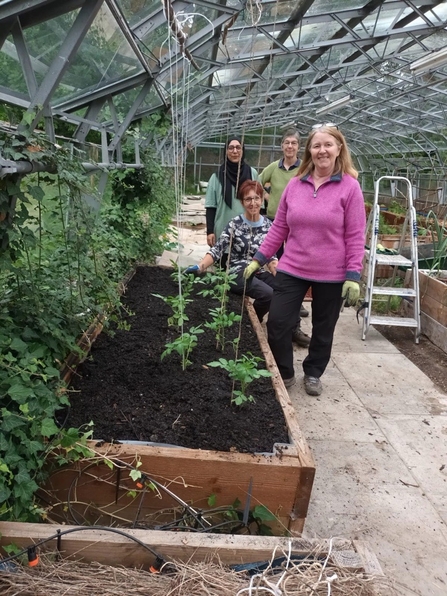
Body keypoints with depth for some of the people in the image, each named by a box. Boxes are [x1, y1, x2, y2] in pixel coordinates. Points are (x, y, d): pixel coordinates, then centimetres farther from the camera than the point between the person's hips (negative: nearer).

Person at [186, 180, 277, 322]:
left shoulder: (268, 225, 6)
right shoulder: (235, 224, -6)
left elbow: (271, 256, 8)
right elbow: (217, 250, -13)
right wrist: (199, 266, -29)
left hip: (259, 273, 5)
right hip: (238, 274, -4)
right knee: (269, 294, -29)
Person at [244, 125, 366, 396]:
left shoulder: (350, 187, -7)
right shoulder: (295, 184, 3)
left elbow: (355, 236, -7)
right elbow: (279, 228, 8)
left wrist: (353, 277, -12)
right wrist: (258, 259, 6)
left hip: (332, 274, -2)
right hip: (292, 269, 3)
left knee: (323, 329, 13)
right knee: (277, 323, 2)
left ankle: (313, 374, 37)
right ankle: (284, 373, 25)